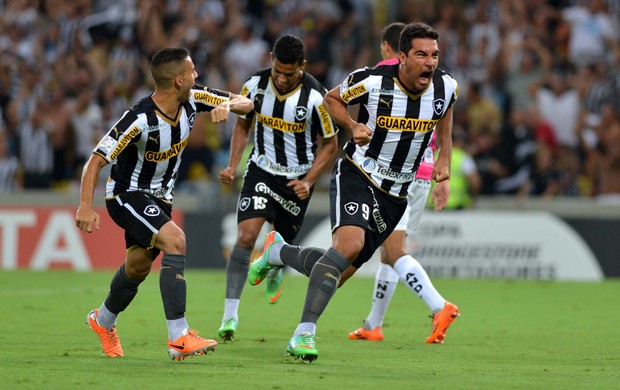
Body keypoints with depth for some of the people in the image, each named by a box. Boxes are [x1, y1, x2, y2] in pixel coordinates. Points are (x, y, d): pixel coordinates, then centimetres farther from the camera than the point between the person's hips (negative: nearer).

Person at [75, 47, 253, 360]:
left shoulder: (193, 100, -12)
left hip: (159, 197, 8)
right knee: (175, 240, -29)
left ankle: (103, 321, 51)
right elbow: (96, 160, -27)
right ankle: (179, 339, -31)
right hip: (126, 195, -8)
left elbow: (246, 103, -3)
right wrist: (86, 205, -37)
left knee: (138, 266, 21)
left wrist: (227, 105, -27)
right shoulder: (139, 120, -31)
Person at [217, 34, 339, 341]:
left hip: (297, 179, -1)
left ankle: (274, 270, 53)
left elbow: (329, 144, -6)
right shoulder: (255, 85, -11)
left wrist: (308, 182, -16)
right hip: (261, 170, 1)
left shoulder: (314, 97, -20)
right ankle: (230, 314, -16)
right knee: (246, 236, -17)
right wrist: (232, 165, -4)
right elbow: (243, 124, 8)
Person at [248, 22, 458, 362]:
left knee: (341, 271, 5)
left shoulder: (446, 87, -6)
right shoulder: (373, 82, -18)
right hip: (357, 176, -5)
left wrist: (444, 158, 8)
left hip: (396, 193, 5)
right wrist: (353, 126, -17)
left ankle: (277, 252, 35)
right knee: (350, 242, -32)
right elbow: (332, 99, 1)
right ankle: (304, 333, -29)